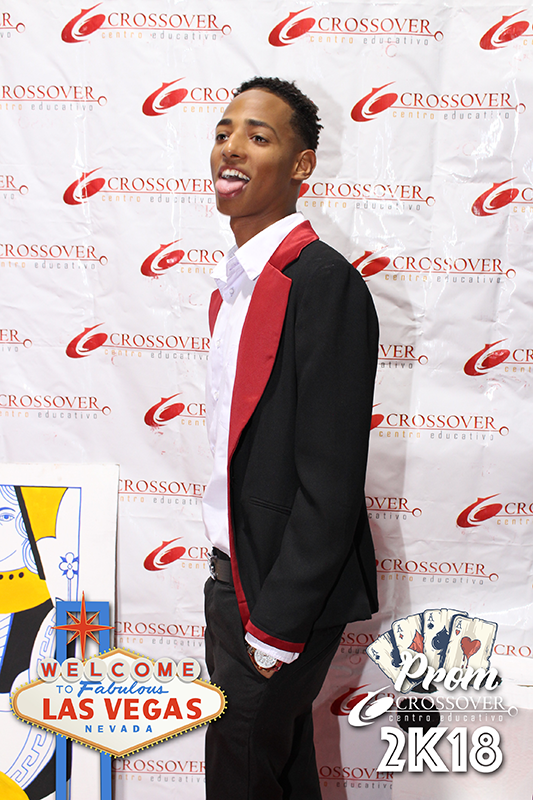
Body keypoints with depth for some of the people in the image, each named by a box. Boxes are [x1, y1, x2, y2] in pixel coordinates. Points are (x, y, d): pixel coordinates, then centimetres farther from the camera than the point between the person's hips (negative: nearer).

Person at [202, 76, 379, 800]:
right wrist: (230, 582, 14)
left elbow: (331, 480, -22)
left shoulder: (324, 282, -19)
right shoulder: (234, 280, 9)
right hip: (234, 577, 8)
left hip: (286, 596, -8)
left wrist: (276, 625, -18)